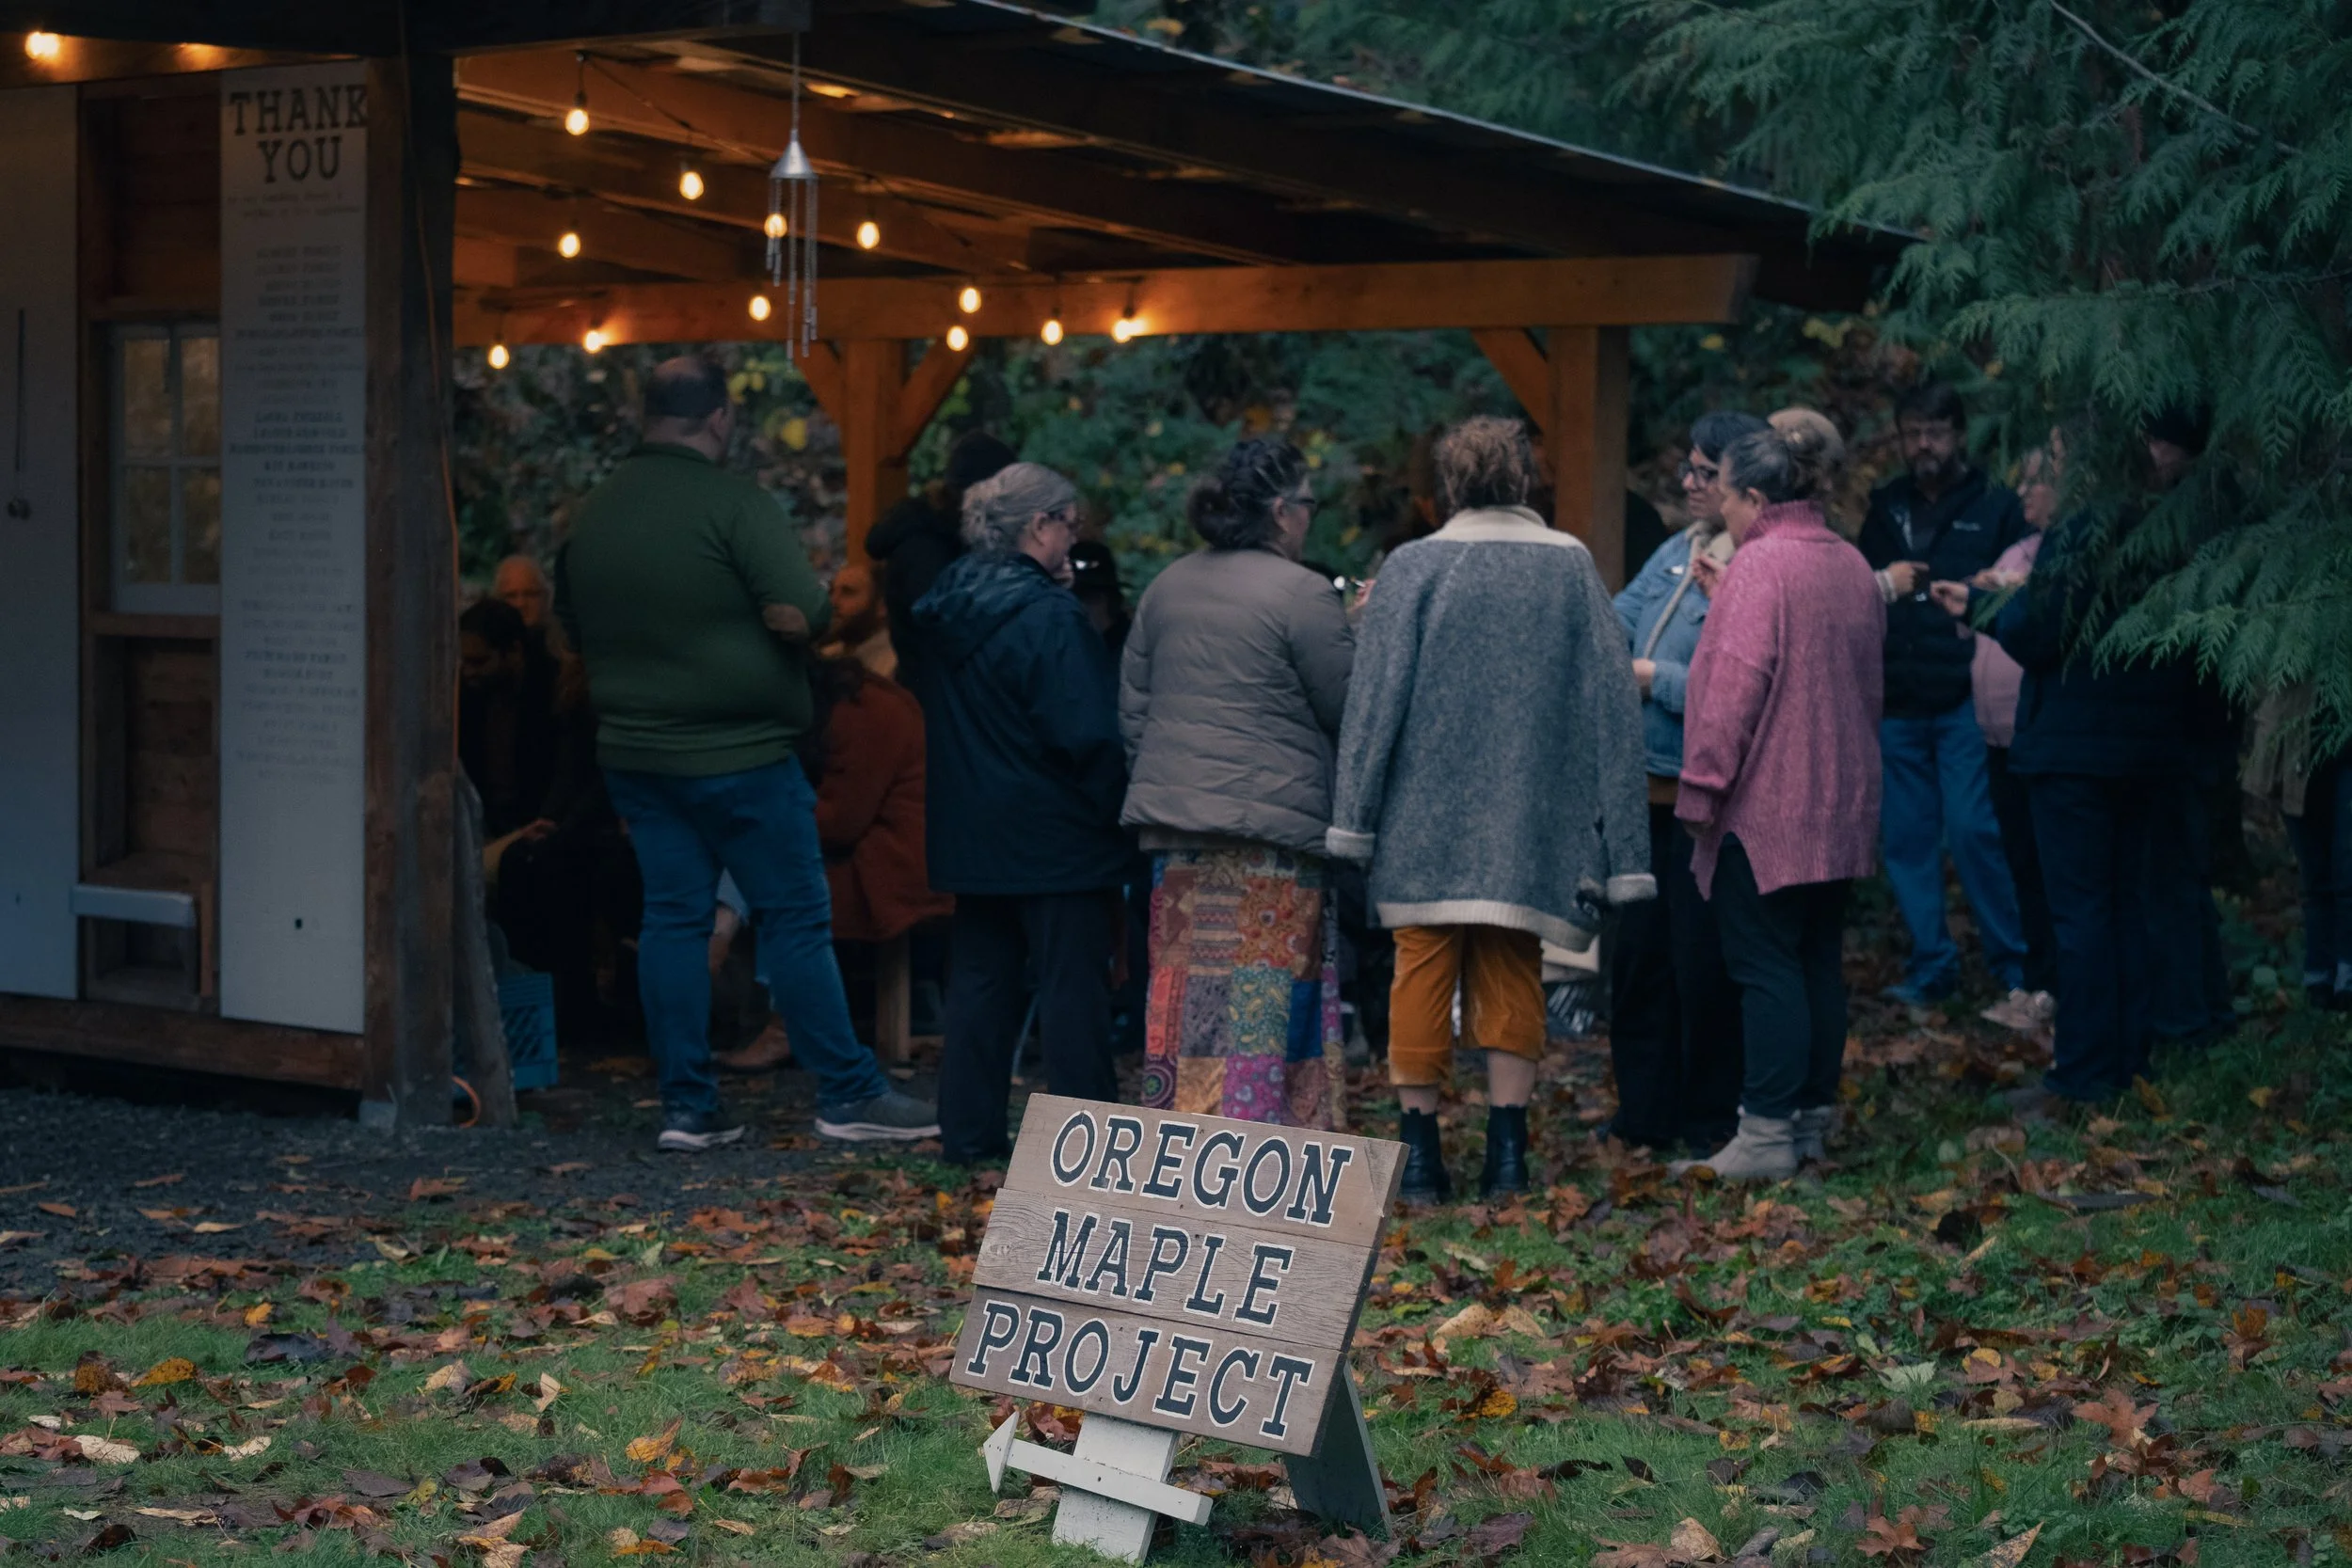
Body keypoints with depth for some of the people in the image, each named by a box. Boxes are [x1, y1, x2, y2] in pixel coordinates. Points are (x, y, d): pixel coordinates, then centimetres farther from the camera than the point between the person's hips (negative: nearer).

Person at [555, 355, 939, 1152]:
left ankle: (687, 1106, 8)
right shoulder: (733, 502, -14)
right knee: (795, 918, 1)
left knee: (672, 917, 8)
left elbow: (572, 624, 16)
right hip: (738, 750, -6)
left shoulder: (593, 512, 6)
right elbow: (802, 612, -21)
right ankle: (848, 1094, 6)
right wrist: (772, 617, 0)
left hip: (633, 749, 6)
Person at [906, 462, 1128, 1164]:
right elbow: (1087, 734, -20)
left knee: (980, 980, 13)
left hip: (972, 834, 7)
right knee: (1072, 984, 0)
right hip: (1056, 836, -7)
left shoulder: (944, 606, 6)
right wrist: (1120, 812, -10)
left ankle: (969, 1131, 16)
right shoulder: (1048, 615, -18)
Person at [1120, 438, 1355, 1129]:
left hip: (1173, 823, 7)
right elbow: (1349, 710, -4)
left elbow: (1132, 711, 17)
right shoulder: (1303, 594, -9)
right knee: (1264, 995, -3)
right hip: (1272, 826, -6)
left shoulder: (1165, 588, 13)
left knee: (1185, 992, 8)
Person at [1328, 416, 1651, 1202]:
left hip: (1427, 814, -1)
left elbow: (1375, 695, -5)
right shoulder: (1572, 566, 3)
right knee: (1512, 974, 9)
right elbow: (1611, 701, 5)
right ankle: (1507, 1146, 4)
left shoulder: (1414, 567, -3)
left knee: (1424, 968, 5)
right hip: (1530, 815, 2)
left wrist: (1354, 814, -2)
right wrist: (1618, 840, 8)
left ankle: (1420, 1148, 6)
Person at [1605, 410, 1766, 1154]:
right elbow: (1615, 625, 18)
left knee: (1704, 960, 0)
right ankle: (1647, 1112, 25)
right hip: (1652, 787, 9)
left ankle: (1712, 1117, 13)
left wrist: (1647, 675, -15)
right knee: (1639, 950, 14)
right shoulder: (1676, 554, 13)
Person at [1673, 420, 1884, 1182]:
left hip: (1765, 804, -8)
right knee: (1818, 961, 13)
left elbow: (1735, 688, -19)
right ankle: (1813, 1117, 18)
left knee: (1765, 967, -6)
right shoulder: (1852, 566, 12)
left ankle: (1767, 1134, -7)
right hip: (1840, 805, 8)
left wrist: (1702, 788, -14)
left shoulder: (1761, 564, -14)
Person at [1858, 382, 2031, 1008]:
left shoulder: (1996, 507, 3)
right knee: (1907, 838, 5)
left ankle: (2016, 965, 0)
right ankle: (1930, 966, 13)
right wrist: (1883, 583, 3)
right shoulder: (1886, 507, 16)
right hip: (1898, 703, 5)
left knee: (1973, 828, -11)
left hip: (1967, 700, -5)